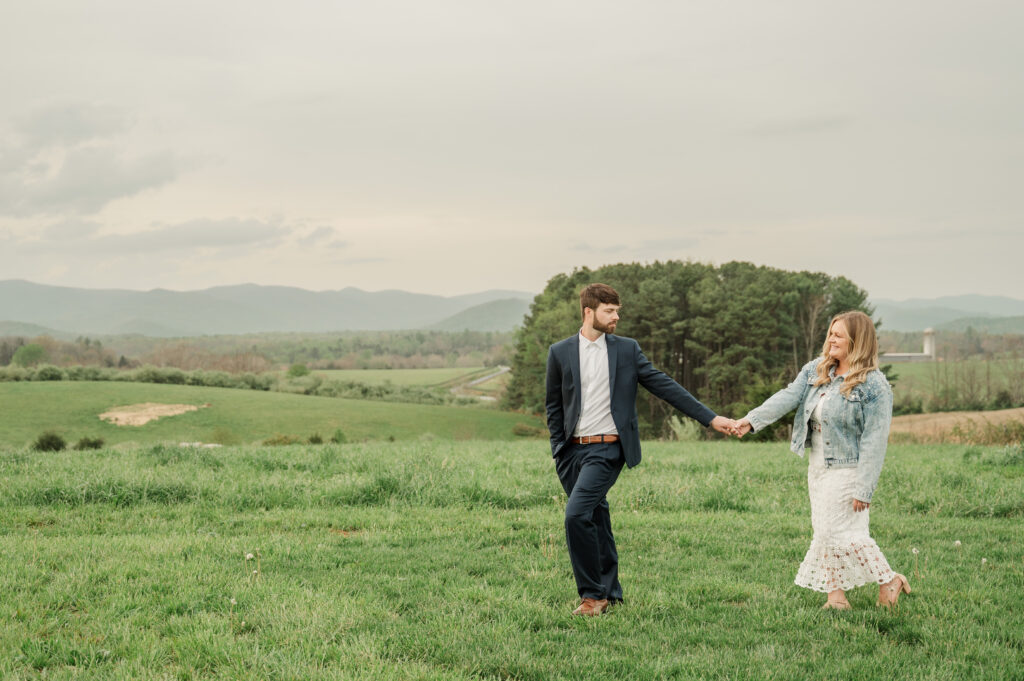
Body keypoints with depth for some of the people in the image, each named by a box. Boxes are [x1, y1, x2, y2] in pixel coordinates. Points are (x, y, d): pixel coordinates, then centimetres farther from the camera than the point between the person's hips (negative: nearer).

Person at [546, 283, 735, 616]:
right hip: (572, 450, 3)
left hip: (607, 449, -3)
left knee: (577, 514, -19)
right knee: (596, 520, 11)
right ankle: (610, 594, 25)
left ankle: (593, 594, -7)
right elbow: (553, 404, 12)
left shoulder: (627, 350, 4)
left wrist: (710, 418, -1)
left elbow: (664, 386, 3)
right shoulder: (560, 352, 6)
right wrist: (558, 451, 4)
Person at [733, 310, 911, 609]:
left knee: (838, 531, -7)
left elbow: (874, 439, -16)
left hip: (846, 469, -8)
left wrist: (864, 488, -20)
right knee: (825, 530, 10)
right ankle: (836, 596, 19)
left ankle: (889, 580, 8)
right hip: (818, 467, 8)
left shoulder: (874, 386, -14)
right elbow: (789, 396, -3)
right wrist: (753, 419, -19)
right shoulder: (816, 370, 7)